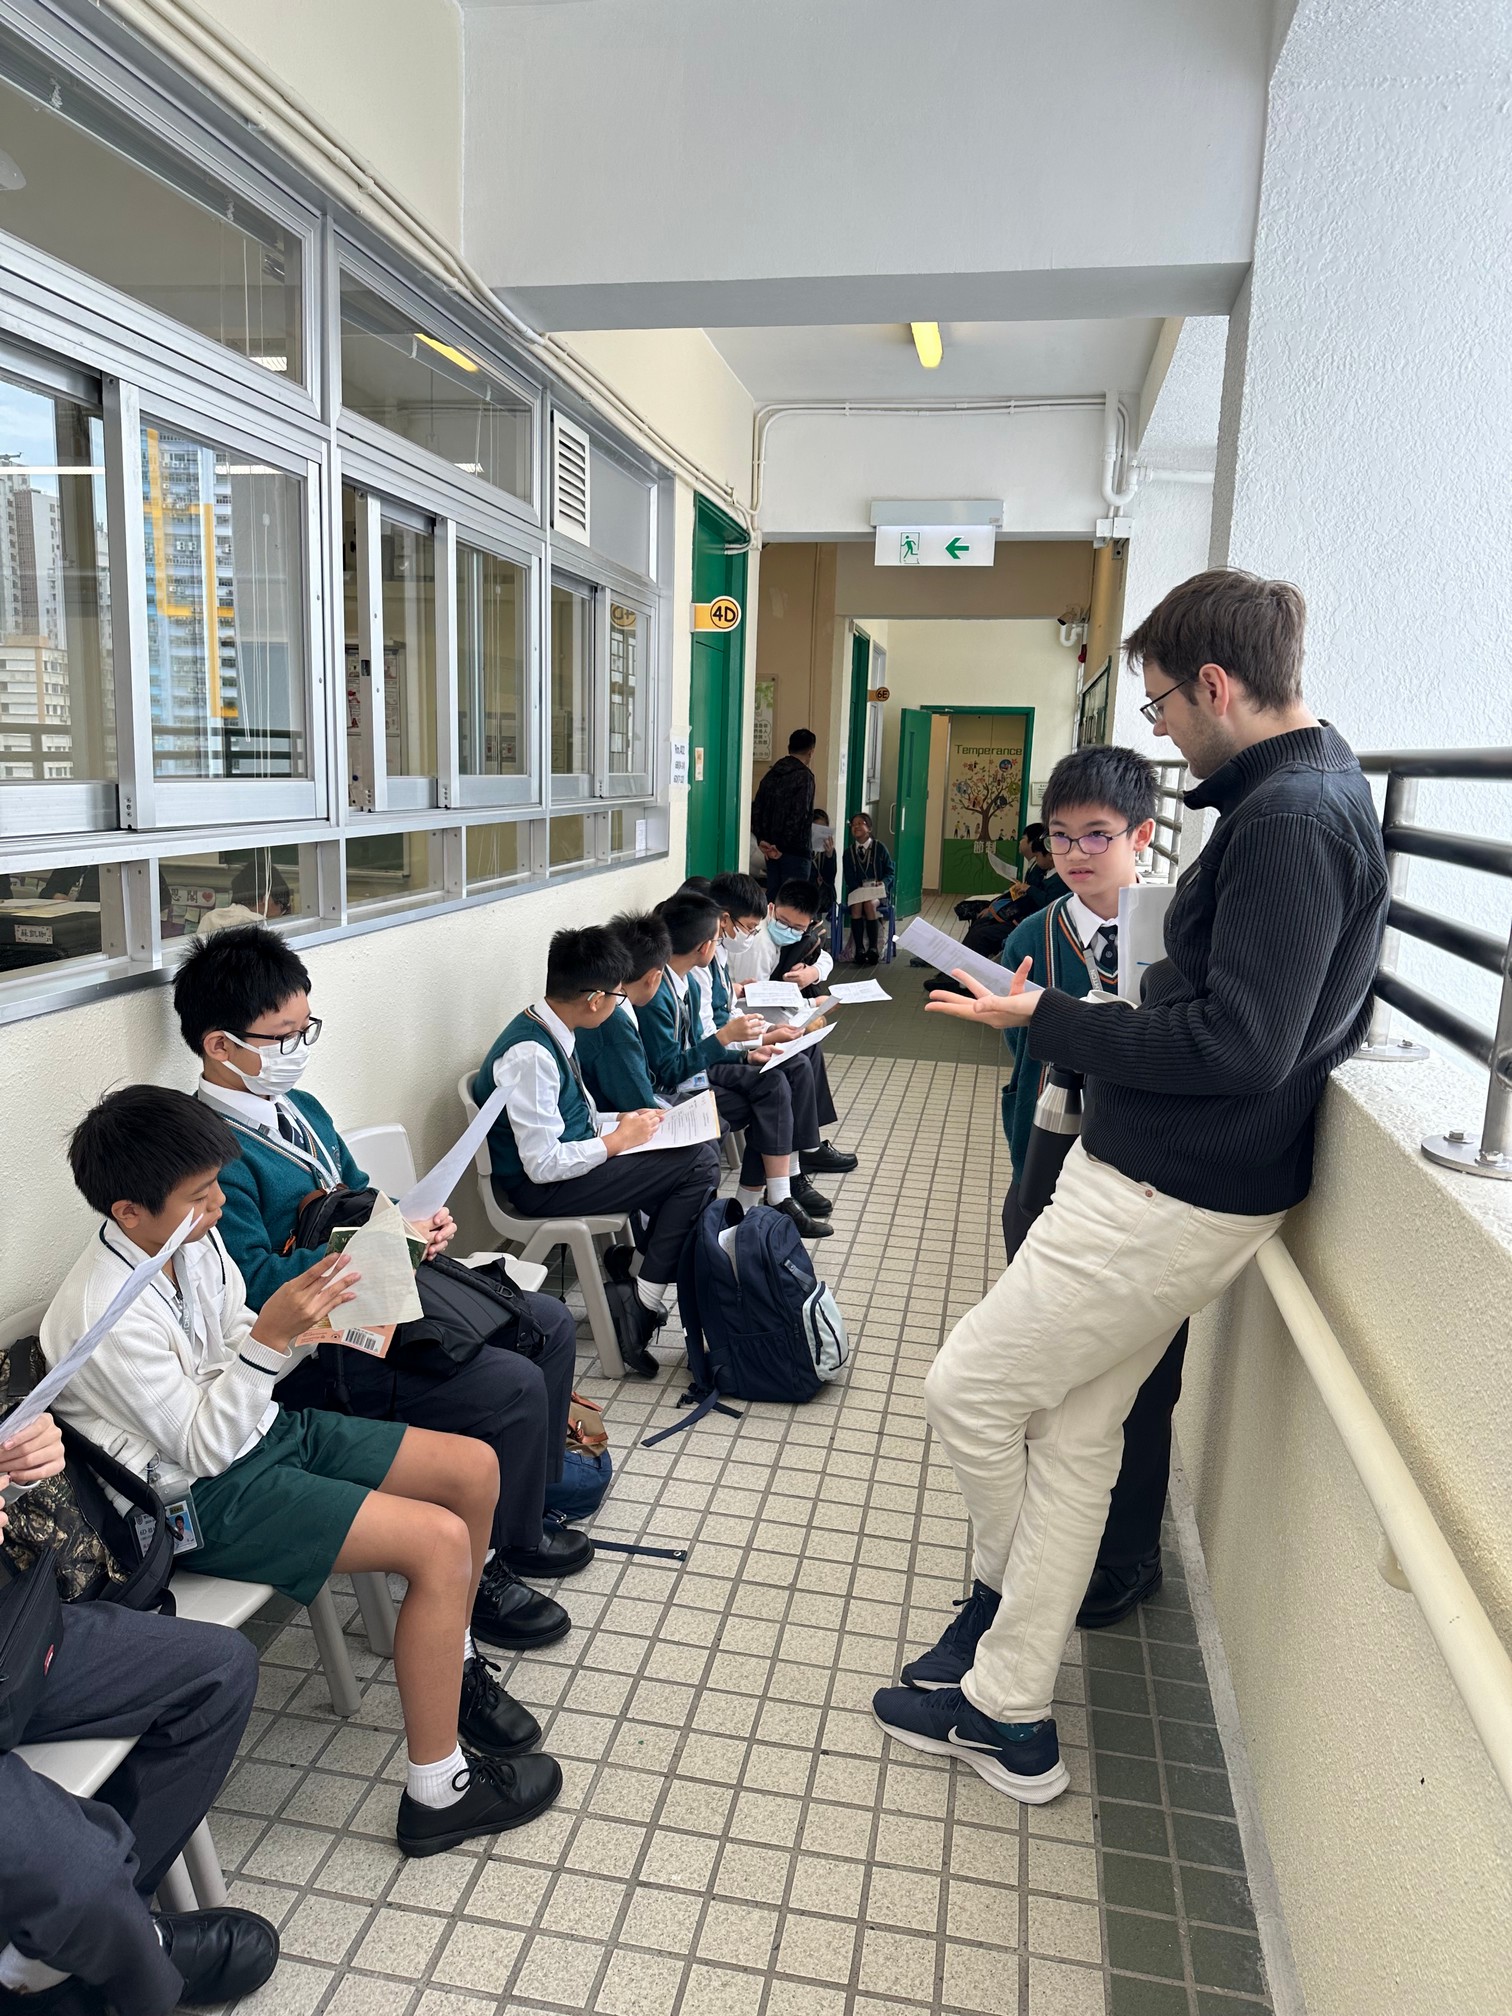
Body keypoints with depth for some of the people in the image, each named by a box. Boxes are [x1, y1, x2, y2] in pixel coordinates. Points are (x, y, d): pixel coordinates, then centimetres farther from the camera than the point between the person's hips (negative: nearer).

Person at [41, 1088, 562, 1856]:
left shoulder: (192, 1238, -4)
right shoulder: (106, 1315, -27)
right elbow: (204, 1447, -22)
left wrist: (300, 1323, -10)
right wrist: (270, 1336, -31)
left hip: (264, 1428, 8)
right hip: (210, 1495, -8)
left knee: (475, 1468, 2)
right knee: (441, 1541, -21)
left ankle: (453, 1660, 24)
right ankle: (436, 1793, -6)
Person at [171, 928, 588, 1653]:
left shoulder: (301, 1110, 10)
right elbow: (254, 1283, -26)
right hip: (315, 1354, -10)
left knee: (549, 1325, 10)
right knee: (513, 1386, -21)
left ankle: (521, 1518, 24)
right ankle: (478, 1571, 2)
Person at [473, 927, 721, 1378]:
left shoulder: (553, 1033, 4)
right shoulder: (530, 1055, -25)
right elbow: (543, 1165, -26)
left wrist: (621, 1120, 4)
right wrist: (617, 1140, -14)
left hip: (572, 1158, 10)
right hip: (539, 1189, -10)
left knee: (700, 1147, 7)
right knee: (699, 1167, -16)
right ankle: (643, 1302, -6)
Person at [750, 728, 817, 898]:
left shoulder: (772, 774, 10)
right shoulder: (803, 776, -12)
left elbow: (756, 809, 9)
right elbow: (799, 815, -20)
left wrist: (761, 840, 5)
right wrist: (783, 847, -14)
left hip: (771, 850, 7)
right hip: (796, 851, -7)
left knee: (773, 895, 13)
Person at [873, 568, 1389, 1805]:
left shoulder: (1288, 820, -20)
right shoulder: (1314, 791, 13)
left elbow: (1239, 1046, -26)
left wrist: (1046, 1022, -18)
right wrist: (1092, 1022, 10)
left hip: (1167, 1198, -10)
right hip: (1176, 1182, 10)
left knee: (969, 1388, 4)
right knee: (1073, 1432, 15)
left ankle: (1005, 1595, 32)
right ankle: (1006, 1714, 29)